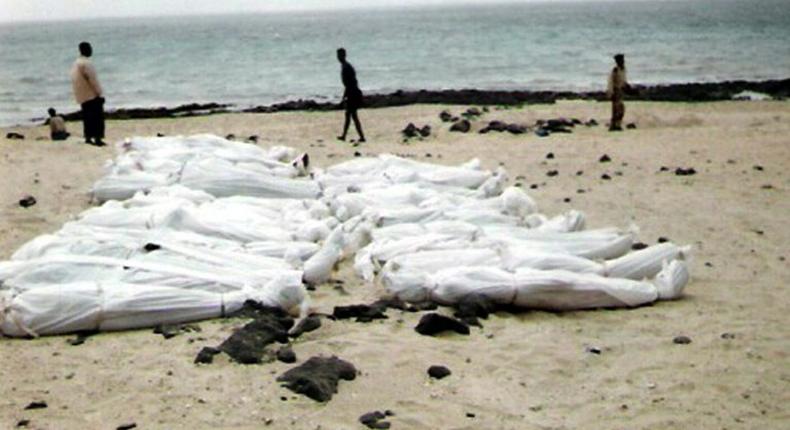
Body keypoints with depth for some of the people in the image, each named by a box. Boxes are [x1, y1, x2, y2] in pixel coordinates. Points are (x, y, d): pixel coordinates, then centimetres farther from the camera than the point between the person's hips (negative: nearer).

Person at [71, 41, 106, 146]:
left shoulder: (76, 63, 13)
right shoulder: (86, 63, -16)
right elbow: (92, 80, -17)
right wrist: (100, 94, -13)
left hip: (82, 97, 9)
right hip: (92, 95, -9)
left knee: (88, 117, 13)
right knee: (98, 116, -8)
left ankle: (88, 137, 14)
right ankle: (97, 138, -13)